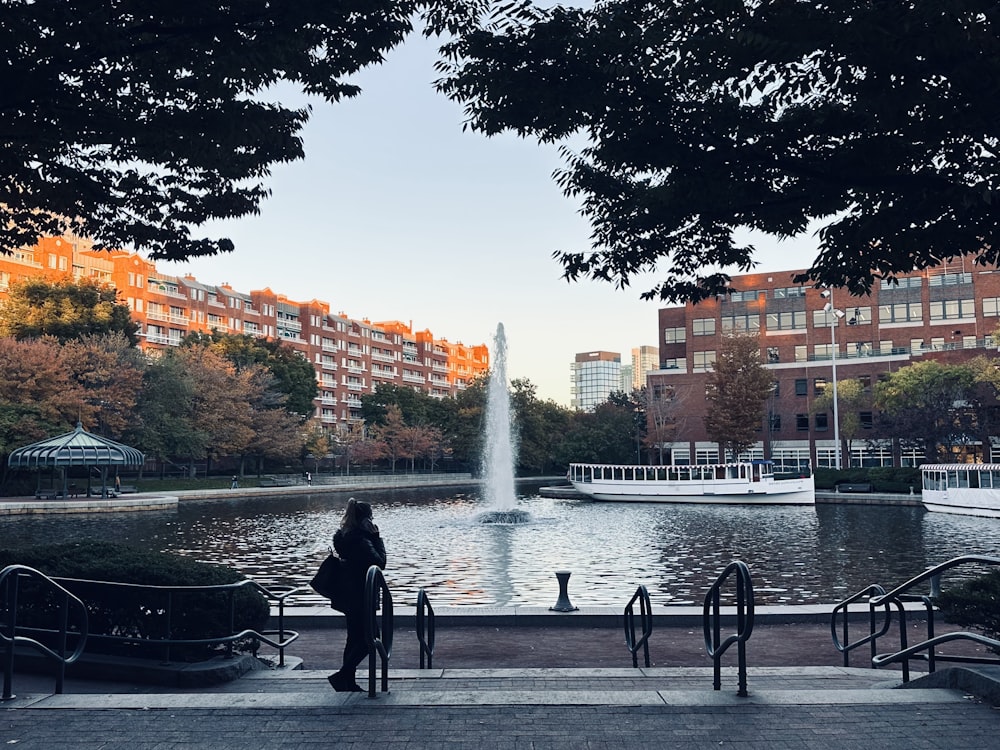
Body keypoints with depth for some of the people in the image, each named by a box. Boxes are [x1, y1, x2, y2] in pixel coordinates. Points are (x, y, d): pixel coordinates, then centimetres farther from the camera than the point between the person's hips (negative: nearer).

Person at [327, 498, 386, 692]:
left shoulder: (342, 537, 8)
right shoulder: (361, 540, -21)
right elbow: (380, 562, -19)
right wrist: (376, 537, -14)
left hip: (348, 597, 10)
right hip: (361, 598, -10)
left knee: (354, 638, 16)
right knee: (368, 639, -1)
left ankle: (349, 683, 22)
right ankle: (341, 675, -4)